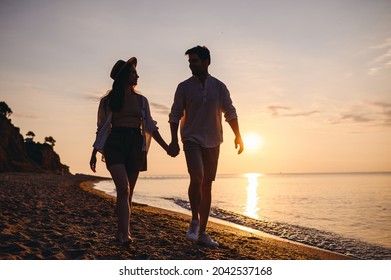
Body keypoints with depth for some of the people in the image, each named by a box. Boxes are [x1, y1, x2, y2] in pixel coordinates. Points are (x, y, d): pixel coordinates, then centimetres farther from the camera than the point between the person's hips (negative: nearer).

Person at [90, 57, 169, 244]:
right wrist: (94, 153, 8)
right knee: (123, 188, -19)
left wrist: (166, 146, 5)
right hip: (115, 145, -3)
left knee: (128, 192, 4)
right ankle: (126, 233, -20)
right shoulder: (108, 101, 9)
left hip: (136, 146, 3)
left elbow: (150, 127, 14)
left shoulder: (141, 100, 15)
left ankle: (121, 232, 16)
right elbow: (102, 128, 12)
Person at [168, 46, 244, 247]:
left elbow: (230, 112, 9)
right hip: (192, 140, -2)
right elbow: (175, 115, 1)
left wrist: (237, 136, -1)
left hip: (213, 142, 3)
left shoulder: (219, 87, 5)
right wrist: (174, 141, -8)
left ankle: (202, 232, 13)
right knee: (197, 177, -24)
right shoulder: (184, 87, 1)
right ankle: (194, 221, -3)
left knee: (207, 186, 5)